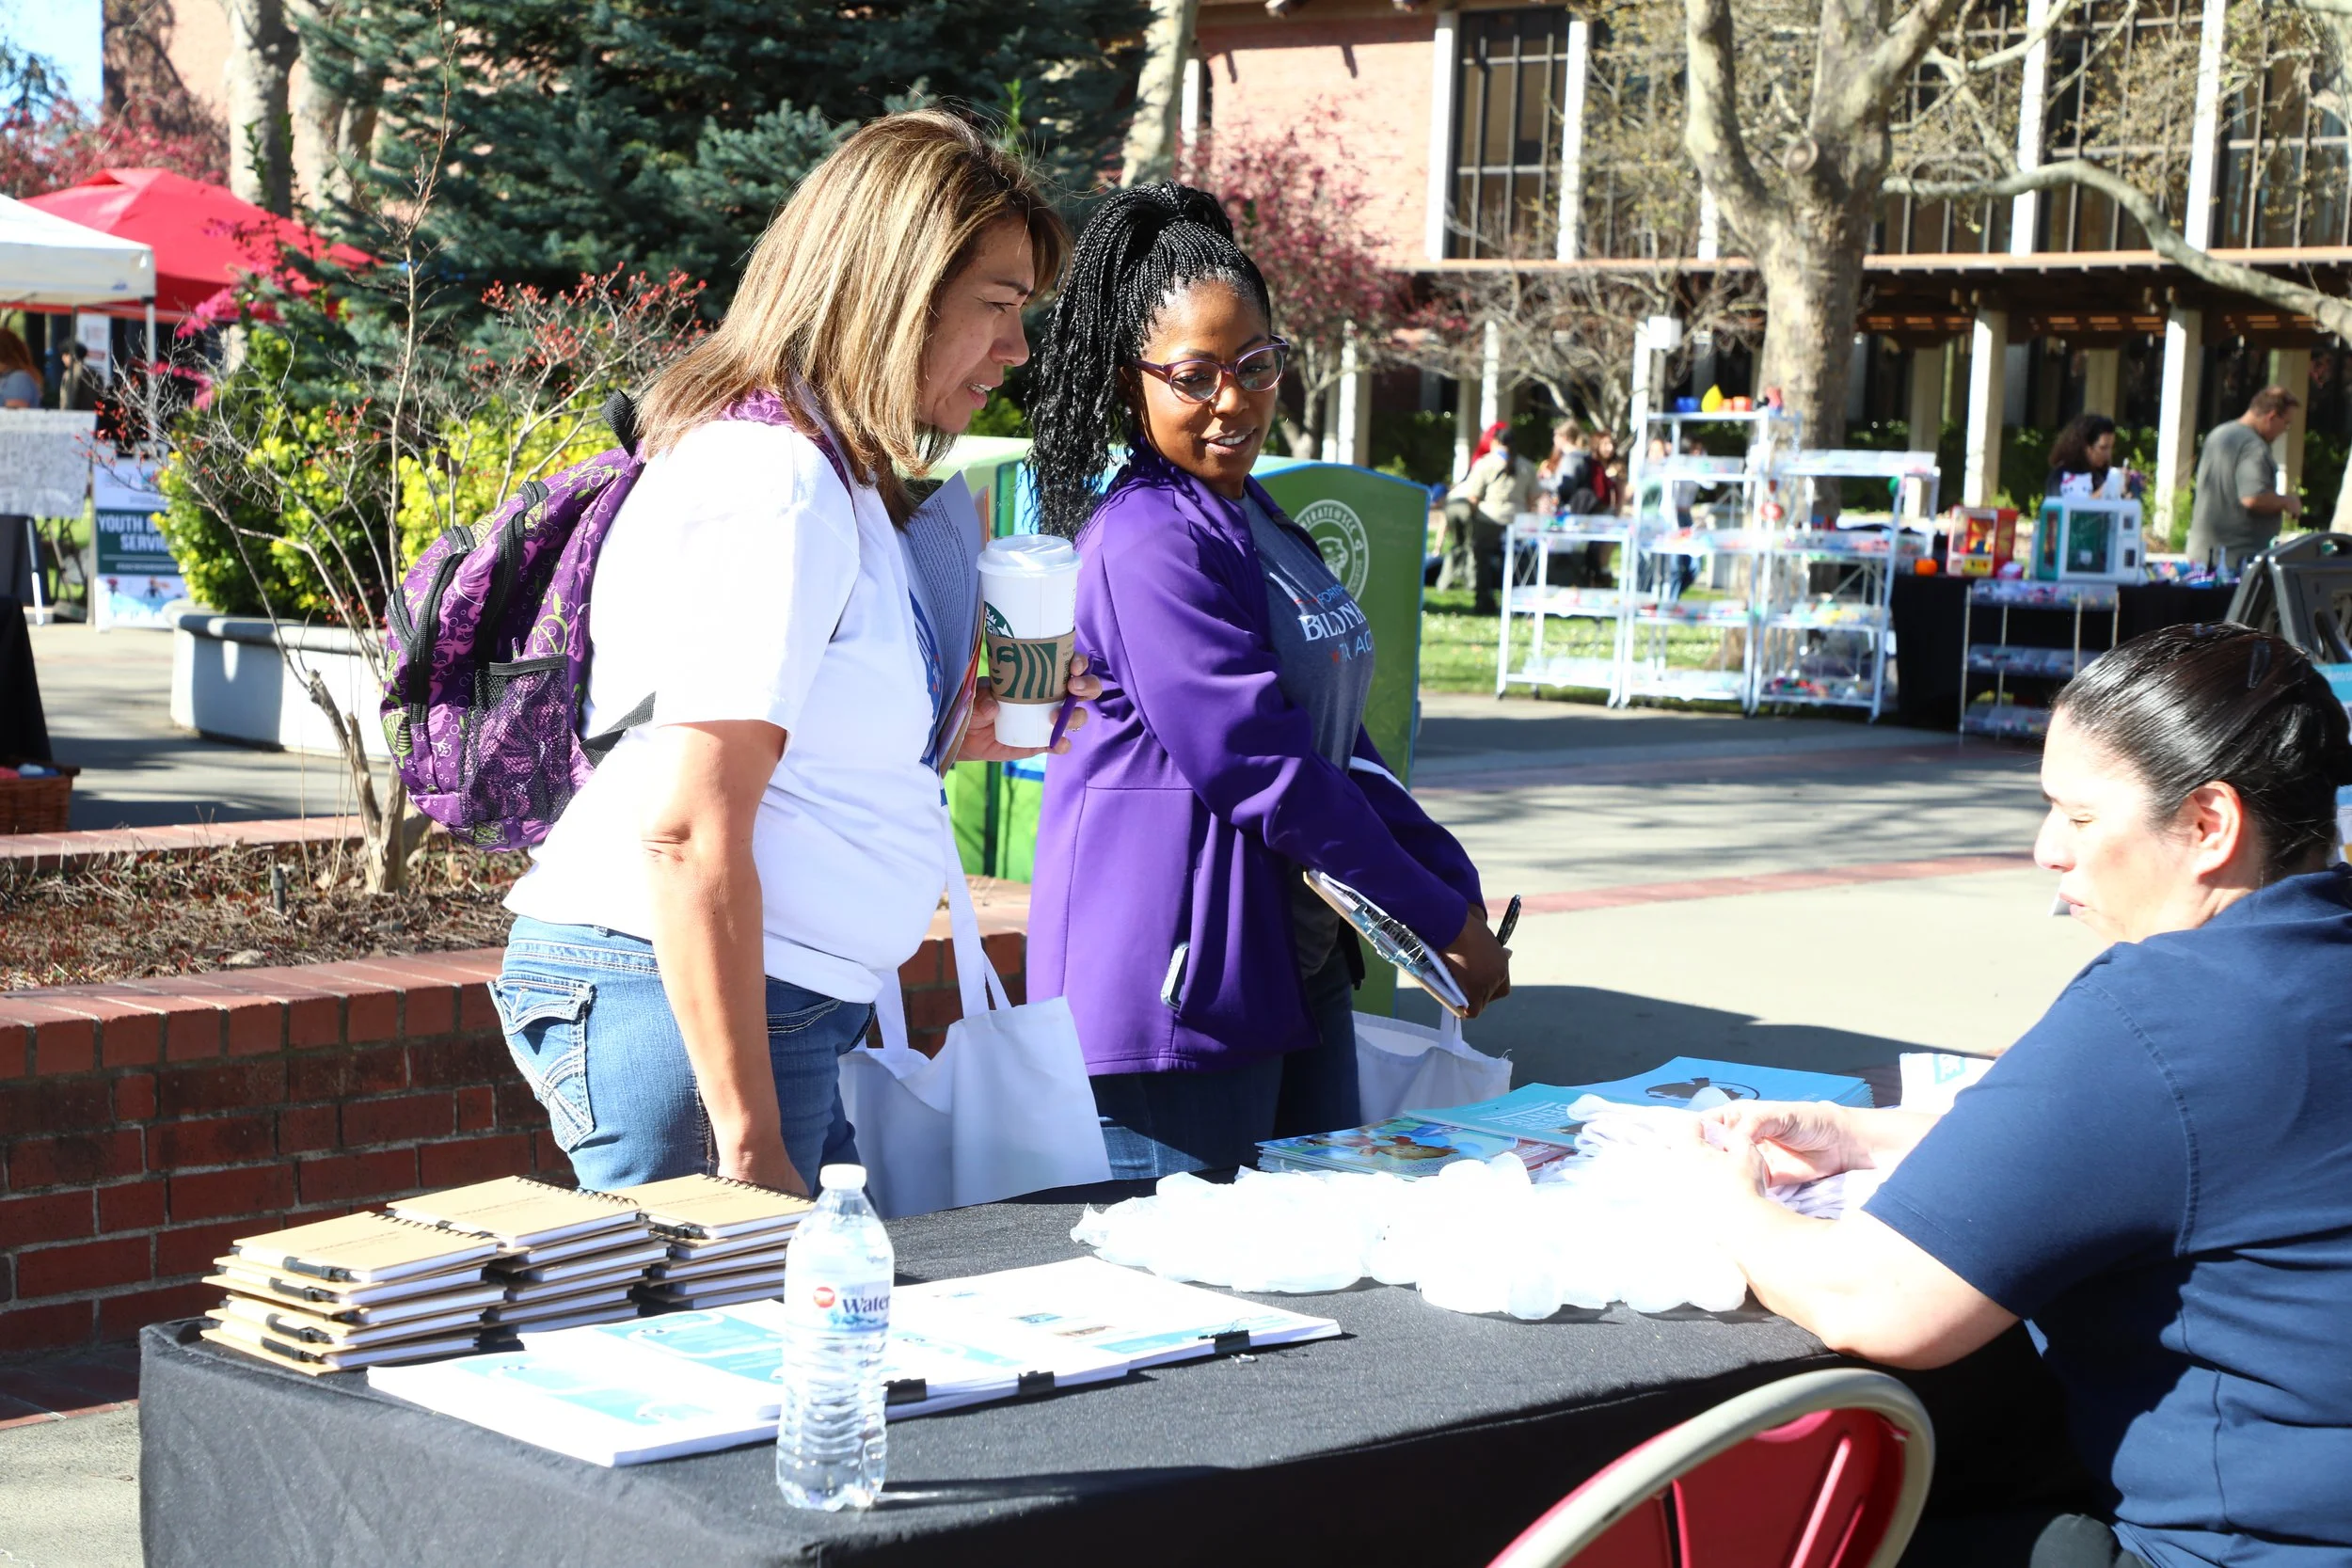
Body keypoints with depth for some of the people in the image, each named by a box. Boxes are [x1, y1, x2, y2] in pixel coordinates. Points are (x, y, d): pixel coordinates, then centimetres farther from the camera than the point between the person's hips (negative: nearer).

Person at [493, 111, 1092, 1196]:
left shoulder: (813, 470, 17)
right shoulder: (769, 485, -15)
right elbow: (689, 835, -22)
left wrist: (946, 731, 11)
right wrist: (752, 1142, -22)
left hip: (788, 1007, 10)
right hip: (674, 995, -10)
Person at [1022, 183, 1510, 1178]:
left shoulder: (1261, 525, 15)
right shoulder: (1149, 543, -16)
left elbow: (1338, 743, 18)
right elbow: (1262, 769, -19)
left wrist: (1460, 894, 7)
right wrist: (1440, 921, -13)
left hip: (1296, 972, 10)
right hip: (1178, 984, -10)